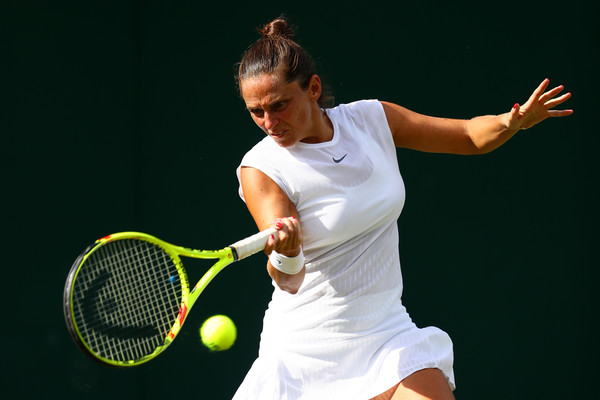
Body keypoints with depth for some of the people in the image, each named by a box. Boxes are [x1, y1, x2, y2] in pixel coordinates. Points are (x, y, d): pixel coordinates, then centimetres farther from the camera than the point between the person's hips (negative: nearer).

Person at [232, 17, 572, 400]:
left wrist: (512, 121, -12)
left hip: (388, 337, 3)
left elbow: (471, 135, 9)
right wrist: (285, 255, -48)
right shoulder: (261, 168, -15)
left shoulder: (371, 118, -2)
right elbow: (288, 281, -25)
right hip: (305, 351, -3)